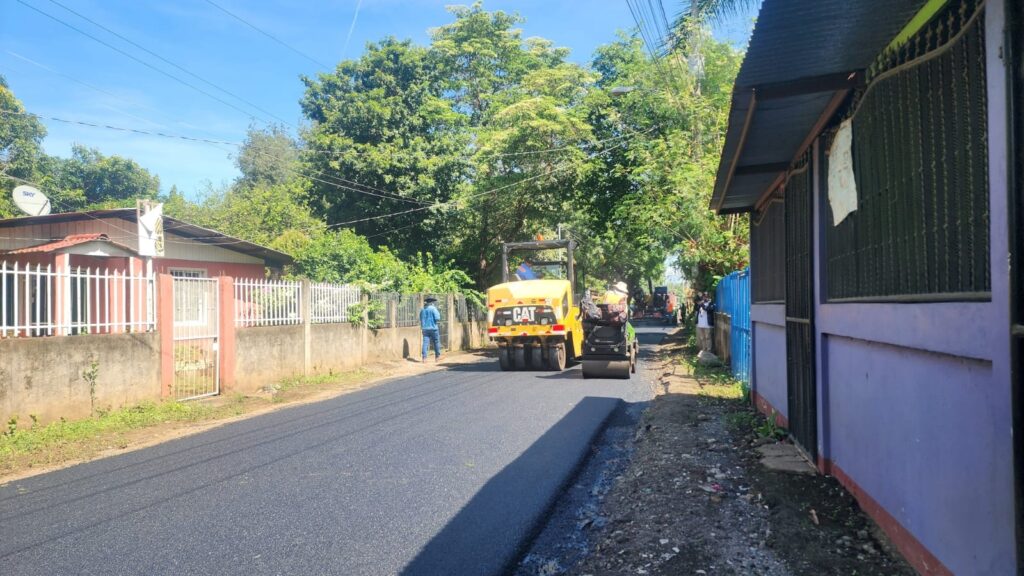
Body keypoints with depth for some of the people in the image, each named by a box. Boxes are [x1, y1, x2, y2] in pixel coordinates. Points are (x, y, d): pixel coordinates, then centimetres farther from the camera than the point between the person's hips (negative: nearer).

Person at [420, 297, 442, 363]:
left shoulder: (422, 310, 10)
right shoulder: (433, 308, -9)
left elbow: (421, 319, 15)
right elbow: (437, 318, -16)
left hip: (425, 328, 4)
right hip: (433, 328, -4)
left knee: (425, 343, 0)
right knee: (436, 342, 10)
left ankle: (424, 358, -8)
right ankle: (437, 356, 19)